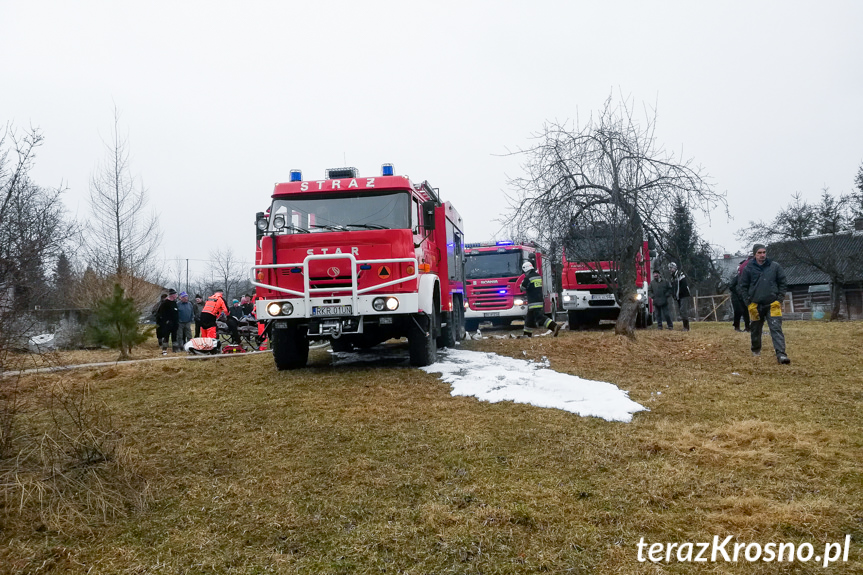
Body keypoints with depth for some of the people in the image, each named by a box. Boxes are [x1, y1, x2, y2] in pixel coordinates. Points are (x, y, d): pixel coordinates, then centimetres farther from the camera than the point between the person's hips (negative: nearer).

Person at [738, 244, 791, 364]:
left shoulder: (775, 267, 4)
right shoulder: (748, 269, 1)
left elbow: (783, 284, 8)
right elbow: (742, 287, 4)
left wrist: (779, 300, -2)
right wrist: (749, 303, -3)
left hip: (772, 305, -1)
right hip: (755, 305, 1)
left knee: (776, 328, -11)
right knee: (755, 330, 13)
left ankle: (781, 354, -18)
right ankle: (756, 350, 35)